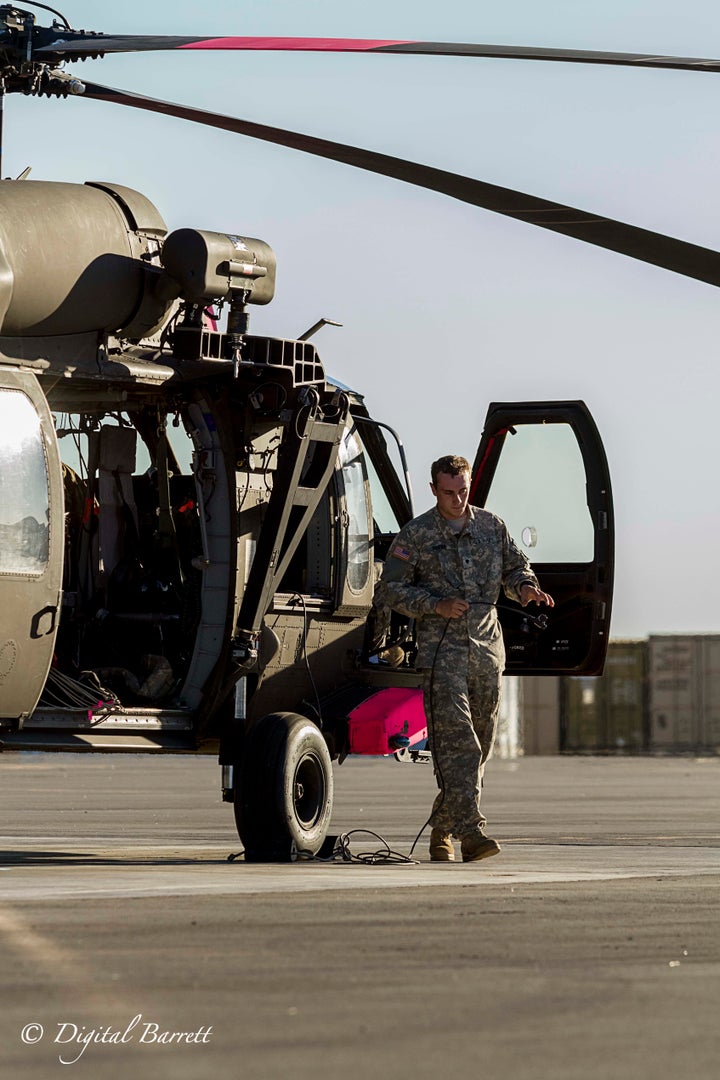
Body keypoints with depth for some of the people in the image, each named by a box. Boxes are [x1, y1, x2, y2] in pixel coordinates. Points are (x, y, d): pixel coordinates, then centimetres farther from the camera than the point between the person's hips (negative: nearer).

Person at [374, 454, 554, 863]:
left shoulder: (492, 527, 10)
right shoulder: (416, 535, 0)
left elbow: (515, 566, 20)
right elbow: (391, 589, 0)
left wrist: (525, 588, -3)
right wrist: (437, 606, -12)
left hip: (488, 645, 5)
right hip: (441, 647, -5)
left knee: (480, 742, 7)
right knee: (455, 738, -16)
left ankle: (443, 827, 20)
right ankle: (471, 830, -24)